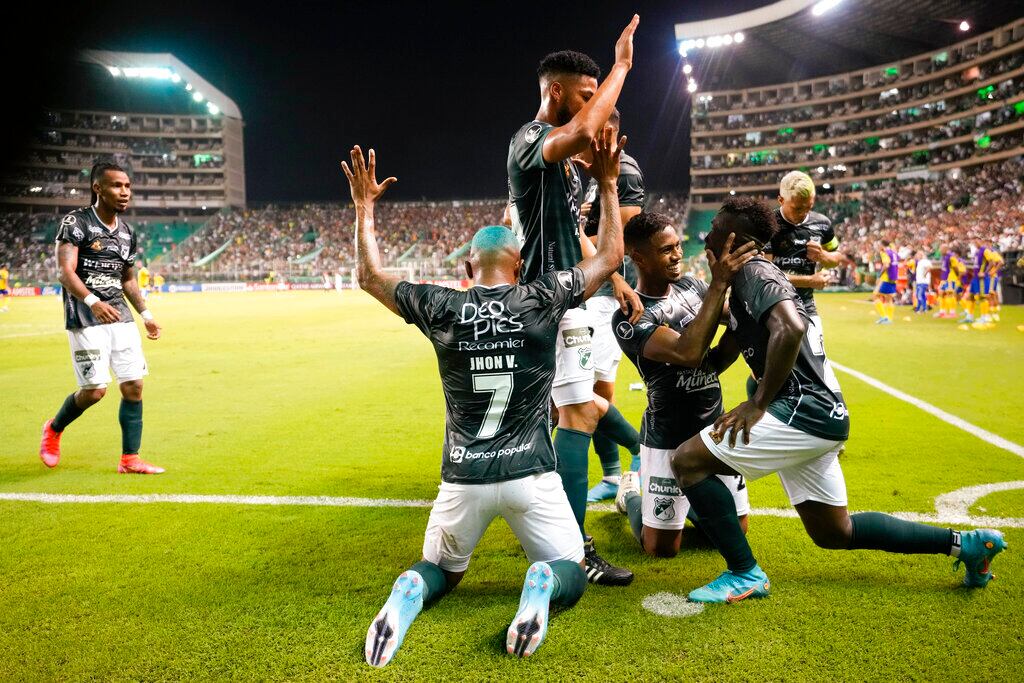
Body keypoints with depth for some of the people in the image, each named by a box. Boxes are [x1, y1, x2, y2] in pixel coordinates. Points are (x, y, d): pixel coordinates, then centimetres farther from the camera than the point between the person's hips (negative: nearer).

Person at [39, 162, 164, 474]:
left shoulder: (127, 232, 13)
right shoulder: (76, 222, -8)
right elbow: (65, 273, -18)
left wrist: (146, 314, 15)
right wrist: (93, 302, -34)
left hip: (121, 318, 6)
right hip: (85, 319, -6)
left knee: (134, 386, 0)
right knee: (94, 390, -8)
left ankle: (130, 460, 9)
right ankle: (54, 429, 24)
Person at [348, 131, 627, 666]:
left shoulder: (441, 308, -3)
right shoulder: (544, 299, -5)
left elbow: (370, 277, 13)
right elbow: (610, 256, 10)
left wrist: (364, 206, 20)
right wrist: (607, 185, 17)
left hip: (463, 477, 1)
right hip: (530, 475, -1)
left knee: (442, 572, 27)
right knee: (571, 577, 19)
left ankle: (410, 591, -10)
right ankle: (543, 582, -19)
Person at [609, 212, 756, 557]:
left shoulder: (691, 286, 1)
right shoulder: (630, 318, -21)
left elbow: (716, 362, 3)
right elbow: (688, 353, -37)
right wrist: (720, 285, -35)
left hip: (716, 426, 6)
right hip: (670, 438, -6)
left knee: (735, 531, 14)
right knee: (661, 548, 3)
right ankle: (631, 494, 33)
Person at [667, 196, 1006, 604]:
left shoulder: (754, 273, -11)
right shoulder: (740, 282, 18)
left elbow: (791, 329, -29)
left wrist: (757, 404, -22)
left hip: (804, 410, -11)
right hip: (819, 415, 11)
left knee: (687, 461, -13)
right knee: (833, 534, 21)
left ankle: (744, 575, -3)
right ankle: (962, 543, 29)